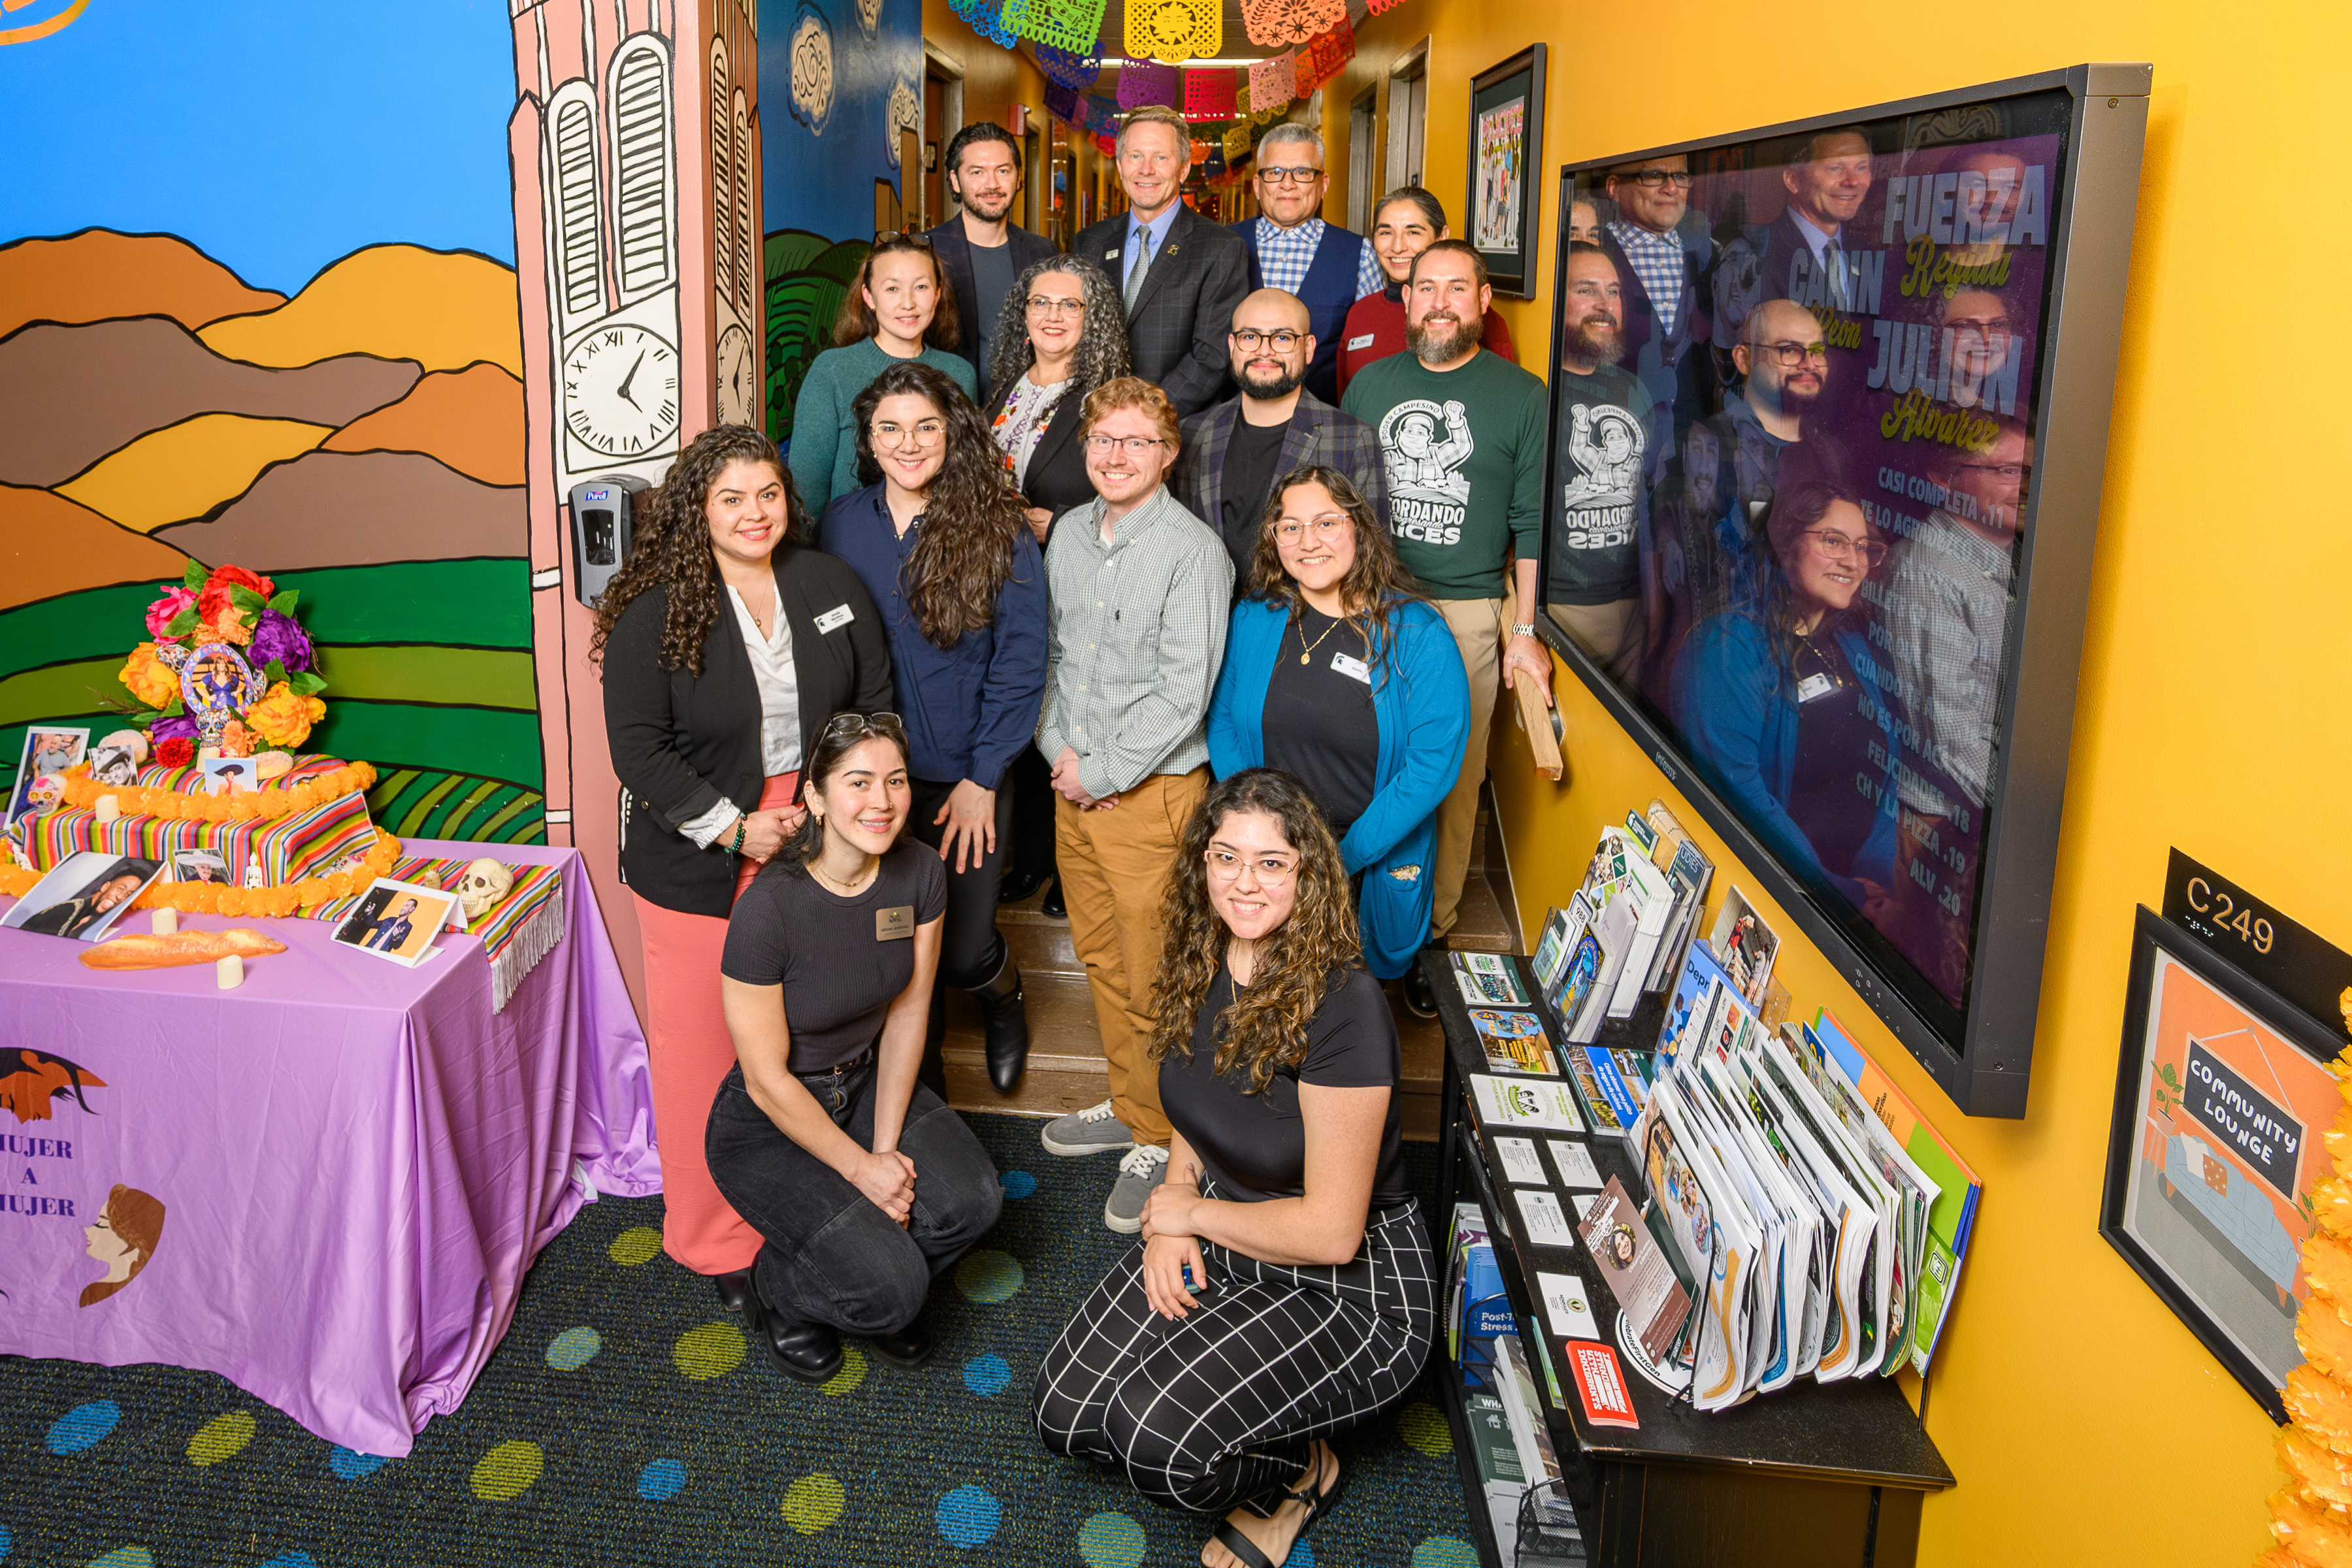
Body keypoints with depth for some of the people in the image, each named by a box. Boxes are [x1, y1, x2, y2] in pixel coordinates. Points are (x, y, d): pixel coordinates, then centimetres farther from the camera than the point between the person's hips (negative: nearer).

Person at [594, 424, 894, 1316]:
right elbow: (639, 748, -9)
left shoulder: (832, 586, 4)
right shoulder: (655, 613, -8)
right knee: (701, 1052, 4)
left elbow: (876, 703, 10)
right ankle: (712, 1243, 20)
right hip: (697, 868, -3)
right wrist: (732, 827, -15)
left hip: (819, 855, 4)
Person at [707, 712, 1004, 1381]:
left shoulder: (920, 874, -12)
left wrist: (887, 1149, -8)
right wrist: (860, 1168, -15)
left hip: (867, 1081, 6)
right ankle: (782, 1285, 14)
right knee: (889, 1289, -20)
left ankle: (878, 1274, 13)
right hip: (766, 1122, -5)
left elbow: (908, 1012, -2)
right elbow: (768, 1081, -20)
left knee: (970, 1200, -20)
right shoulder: (768, 909, -28)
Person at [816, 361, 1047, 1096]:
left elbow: (1019, 667, -7)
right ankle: (921, 1080, 35)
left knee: (964, 950, 3)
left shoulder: (1001, 533, -8)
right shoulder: (840, 526, 1)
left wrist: (982, 780, -9)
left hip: (966, 780, -2)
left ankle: (1003, 995, 40)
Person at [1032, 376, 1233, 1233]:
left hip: (1153, 789, -7)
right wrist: (1059, 750, 3)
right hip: (1074, 785, 7)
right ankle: (1128, 1105, 35)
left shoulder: (1192, 550, -14)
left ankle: (1161, 1139, 17)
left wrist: (1104, 774, -13)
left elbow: (1183, 690, -17)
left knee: (1153, 978, 0)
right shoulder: (1069, 534, 8)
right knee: (1100, 957, 17)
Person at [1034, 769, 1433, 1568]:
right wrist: (1172, 1219, -4)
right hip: (1220, 1241, 7)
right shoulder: (1202, 964, -4)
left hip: (1351, 1285, -7)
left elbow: (1331, 1232, -25)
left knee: (1158, 1440, -25)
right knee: (1064, 1413, -4)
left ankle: (1300, 1471, 6)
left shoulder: (1343, 1005, -28)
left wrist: (1190, 1211, -12)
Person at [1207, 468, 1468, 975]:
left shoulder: (1419, 635, -13)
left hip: (1378, 867, -2)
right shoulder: (1253, 620, -3)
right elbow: (1221, 719, 3)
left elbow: (1435, 763, -16)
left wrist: (1346, 855, -18)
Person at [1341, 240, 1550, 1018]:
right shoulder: (1370, 383, 11)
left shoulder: (1521, 396, 3)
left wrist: (1527, 631, -3)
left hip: (1465, 612, -2)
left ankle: (1427, 935, 15)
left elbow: (1533, 523, 2)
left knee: (1452, 780, 1)